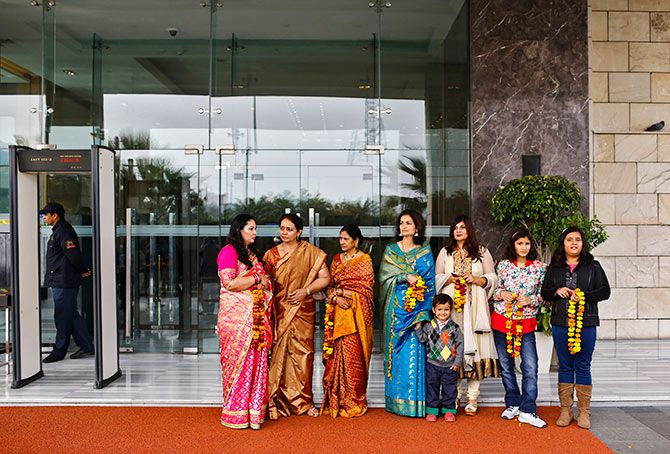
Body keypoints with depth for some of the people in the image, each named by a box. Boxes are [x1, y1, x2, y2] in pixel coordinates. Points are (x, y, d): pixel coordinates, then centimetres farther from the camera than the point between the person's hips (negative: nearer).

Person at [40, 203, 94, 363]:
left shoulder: (63, 232, -16)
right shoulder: (58, 231, 18)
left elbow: (73, 254, -22)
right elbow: (72, 255, 20)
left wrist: (83, 271, -11)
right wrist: (83, 271, 13)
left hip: (64, 283, -11)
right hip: (60, 282, 11)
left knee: (63, 317, -2)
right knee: (71, 315, 14)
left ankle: (59, 351, 7)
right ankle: (86, 347, 19)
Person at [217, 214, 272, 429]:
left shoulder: (252, 253, 19)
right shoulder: (229, 251, -6)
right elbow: (229, 283, -18)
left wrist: (265, 283, 8)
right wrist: (257, 278, -10)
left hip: (256, 317, 7)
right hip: (237, 316, -7)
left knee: (256, 361, 4)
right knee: (239, 362, -3)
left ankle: (253, 410, 11)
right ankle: (236, 414, 6)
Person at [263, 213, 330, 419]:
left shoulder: (310, 252, 2)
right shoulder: (271, 254, 6)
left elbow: (325, 278, 0)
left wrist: (306, 290, -12)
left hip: (301, 311, 0)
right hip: (278, 311, 0)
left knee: (302, 354, 4)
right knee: (278, 353, -2)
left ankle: (304, 401, 18)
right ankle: (276, 401, 7)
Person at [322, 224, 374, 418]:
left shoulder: (365, 260, -2)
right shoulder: (337, 259, 14)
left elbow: (364, 290, -8)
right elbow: (329, 285, 12)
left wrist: (340, 291, -9)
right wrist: (336, 298, -8)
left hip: (356, 315, -5)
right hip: (337, 314, 5)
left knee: (353, 357, -4)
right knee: (335, 356, 4)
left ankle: (354, 402, 7)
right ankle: (335, 400, 14)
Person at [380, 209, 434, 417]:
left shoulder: (425, 252, 7)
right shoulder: (391, 250, 11)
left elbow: (429, 283, 2)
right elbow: (384, 274, -1)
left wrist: (422, 313, -8)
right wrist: (407, 277, -15)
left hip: (417, 308, -1)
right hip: (396, 308, 1)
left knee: (415, 351, -5)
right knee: (396, 351, 2)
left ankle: (415, 402, 1)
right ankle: (396, 401, 9)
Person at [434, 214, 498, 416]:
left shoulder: (482, 252, 11)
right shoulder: (445, 252, 15)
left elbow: (493, 278, 8)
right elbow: (437, 279, 13)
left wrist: (476, 279, -9)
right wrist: (450, 279, -6)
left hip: (475, 309, -1)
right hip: (451, 308, 1)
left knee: (474, 348, -5)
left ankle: (472, 398, 2)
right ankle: (455, 395, 6)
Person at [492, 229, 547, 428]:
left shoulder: (539, 267, 1)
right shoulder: (503, 265, 3)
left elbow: (544, 295, 4)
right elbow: (493, 289, 9)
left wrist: (530, 300, -14)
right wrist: (501, 294, -12)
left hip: (526, 322, -1)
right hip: (502, 320, 2)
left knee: (530, 367, -9)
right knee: (506, 365, 10)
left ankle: (527, 410, -1)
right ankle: (513, 404, 25)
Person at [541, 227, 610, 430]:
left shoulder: (593, 266, 6)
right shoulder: (554, 268, 10)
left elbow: (605, 291, 1)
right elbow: (545, 292, 11)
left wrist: (583, 296, -13)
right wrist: (557, 291, -9)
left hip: (586, 323, -1)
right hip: (560, 323, 2)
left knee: (583, 366, 2)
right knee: (565, 366, 7)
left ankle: (584, 412, 11)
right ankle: (565, 411, 14)